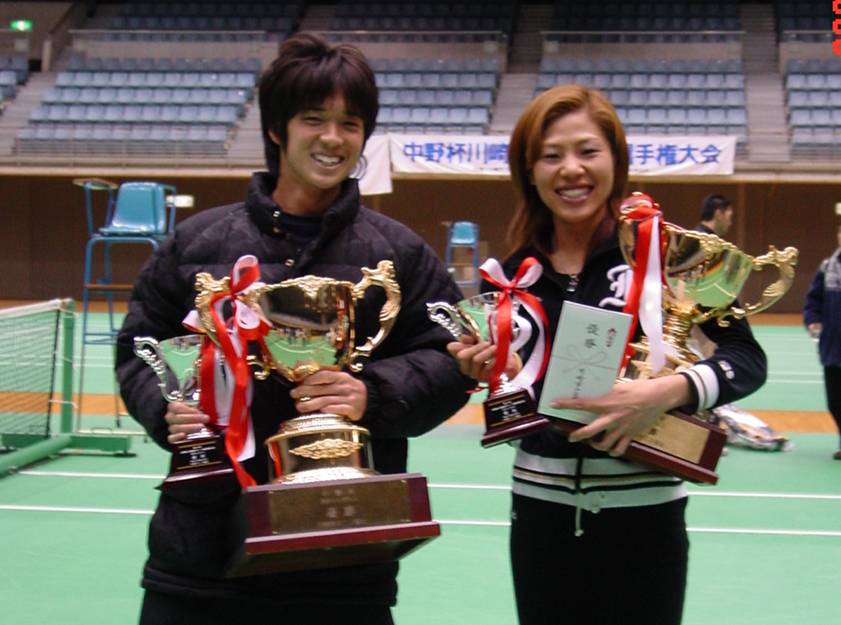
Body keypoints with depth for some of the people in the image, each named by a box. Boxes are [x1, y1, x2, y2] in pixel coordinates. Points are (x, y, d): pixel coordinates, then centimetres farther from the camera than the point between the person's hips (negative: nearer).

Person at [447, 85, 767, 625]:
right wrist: (491, 371, -5)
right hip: (541, 509, 4)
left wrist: (668, 391, -27)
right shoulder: (516, 272, 5)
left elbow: (747, 358, -11)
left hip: (642, 514, -4)